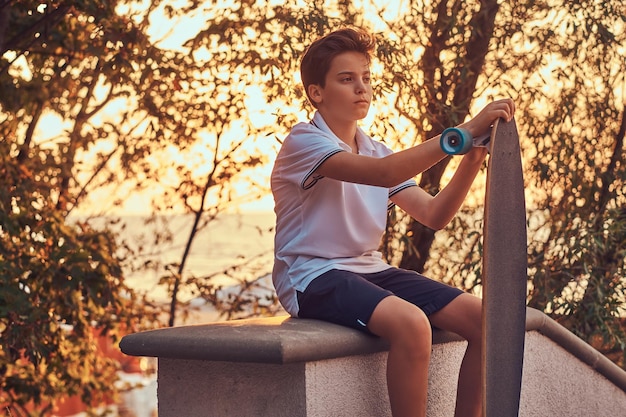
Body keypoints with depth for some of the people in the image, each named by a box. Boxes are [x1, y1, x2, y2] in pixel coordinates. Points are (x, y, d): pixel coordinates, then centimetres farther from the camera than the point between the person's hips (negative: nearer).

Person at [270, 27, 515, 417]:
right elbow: (384, 174, -27)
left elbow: (434, 215, 5)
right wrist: (465, 131, -30)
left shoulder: (376, 151, 16)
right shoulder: (304, 141, -9)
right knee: (411, 323, -35)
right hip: (313, 277, -8)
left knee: (484, 318, -11)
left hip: (371, 271, 8)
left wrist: (473, 158, -10)